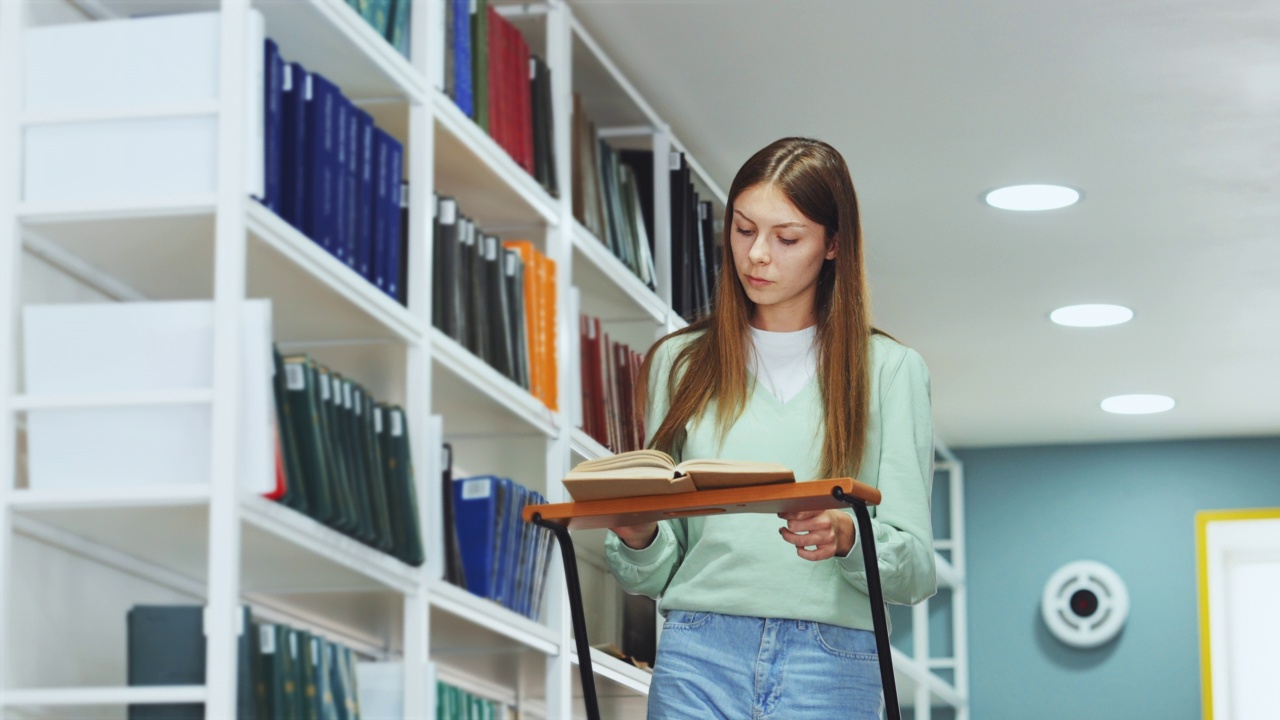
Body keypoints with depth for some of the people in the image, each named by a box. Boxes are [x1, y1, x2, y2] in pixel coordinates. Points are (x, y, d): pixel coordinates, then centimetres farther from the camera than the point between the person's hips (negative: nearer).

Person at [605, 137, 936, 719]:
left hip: (830, 666, -1)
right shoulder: (680, 364, 14)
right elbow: (653, 575, 14)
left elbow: (916, 571, 2)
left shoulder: (891, 371, 9)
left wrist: (846, 538, -18)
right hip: (699, 654, 1)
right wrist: (638, 539, -9)